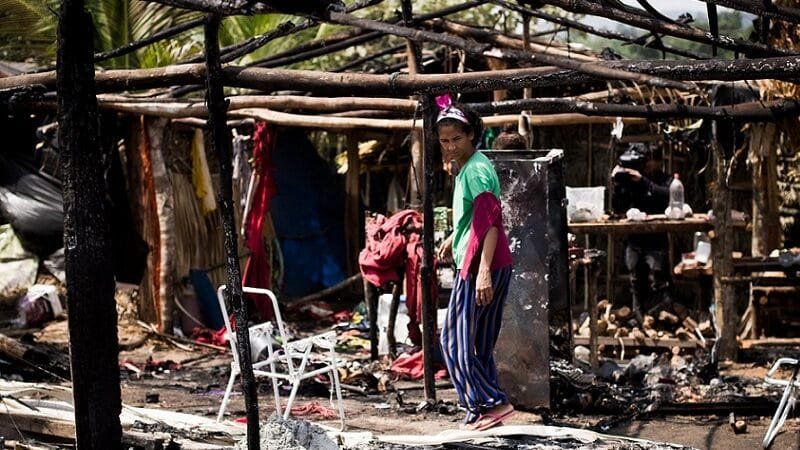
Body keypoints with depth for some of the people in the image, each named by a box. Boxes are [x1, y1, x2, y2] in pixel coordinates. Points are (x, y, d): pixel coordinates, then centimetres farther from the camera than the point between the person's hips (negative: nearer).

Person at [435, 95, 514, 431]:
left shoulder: (476, 169, -14)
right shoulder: (463, 167, 17)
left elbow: (491, 221, -23)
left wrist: (483, 270, -29)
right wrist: (452, 238, 40)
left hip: (480, 265, -10)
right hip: (473, 265, 10)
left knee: (454, 341, -8)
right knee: (479, 345, 12)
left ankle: (493, 402, -6)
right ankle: (482, 413, 17)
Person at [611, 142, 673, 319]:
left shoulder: (664, 180, -1)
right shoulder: (630, 180, 8)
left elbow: (667, 195, -23)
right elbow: (619, 209, 7)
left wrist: (643, 181, -27)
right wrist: (618, 186, -7)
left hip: (656, 243, -4)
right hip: (634, 242, 5)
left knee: (657, 286, -10)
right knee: (637, 286, 11)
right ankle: (638, 320, 18)